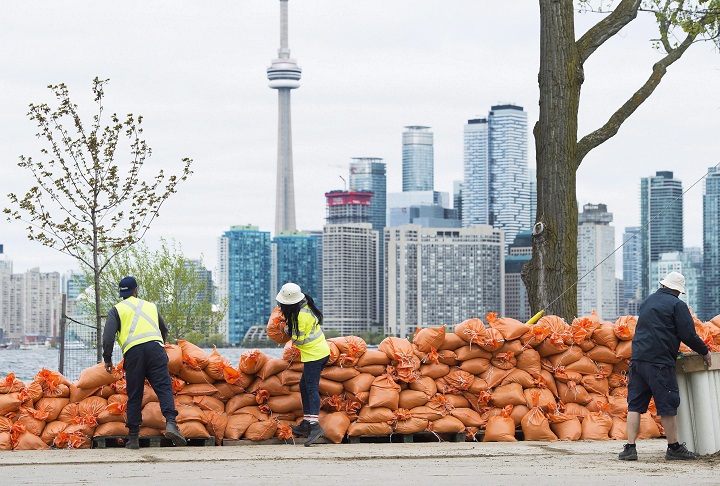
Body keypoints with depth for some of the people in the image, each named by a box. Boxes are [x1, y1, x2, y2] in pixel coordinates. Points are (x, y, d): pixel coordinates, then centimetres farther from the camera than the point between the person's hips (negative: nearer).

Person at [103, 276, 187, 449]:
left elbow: (108, 335, 1)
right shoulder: (150, 306, 27)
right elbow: (164, 330, 39)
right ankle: (171, 423, -30)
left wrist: (107, 358, 8)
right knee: (164, 387, -7)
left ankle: (133, 438, 3)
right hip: (155, 347, 1)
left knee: (134, 396, 4)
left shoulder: (116, 310, 16)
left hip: (132, 351, -1)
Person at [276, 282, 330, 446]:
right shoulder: (306, 307, 7)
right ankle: (306, 424, 17)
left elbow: (298, 339, -17)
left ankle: (315, 425, -23)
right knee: (304, 385, 15)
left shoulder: (300, 316, -22)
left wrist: (287, 330, -1)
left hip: (313, 355, -10)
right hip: (320, 351, 10)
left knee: (311, 388, -14)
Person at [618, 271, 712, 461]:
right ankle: (674, 448, 6)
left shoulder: (647, 302, 20)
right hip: (660, 362, -6)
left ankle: (630, 447, 0)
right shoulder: (677, 305, -2)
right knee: (668, 406, 1)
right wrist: (704, 351, 9)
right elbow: (688, 335, -7)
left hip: (638, 359, 6)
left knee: (635, 404, 6)